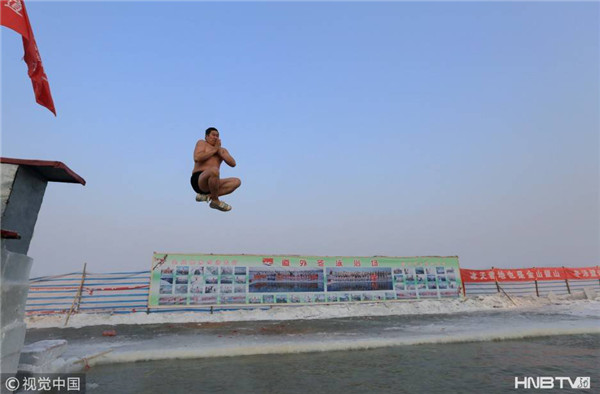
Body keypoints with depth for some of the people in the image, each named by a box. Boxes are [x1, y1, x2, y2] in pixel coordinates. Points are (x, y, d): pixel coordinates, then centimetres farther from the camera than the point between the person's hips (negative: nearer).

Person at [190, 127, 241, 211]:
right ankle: (215, 201, -19)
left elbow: (233, 164, 4)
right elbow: (197, 158, -13)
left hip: (212, 183, 6)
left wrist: (219, 151, -2)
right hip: (198, 180, -6)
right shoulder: (202, 143, 8)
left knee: (237, 181, -9)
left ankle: (207, 195, -17)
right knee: (214, 170, -36)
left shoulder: (223, 150, 21)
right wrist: (214, 149, -5)